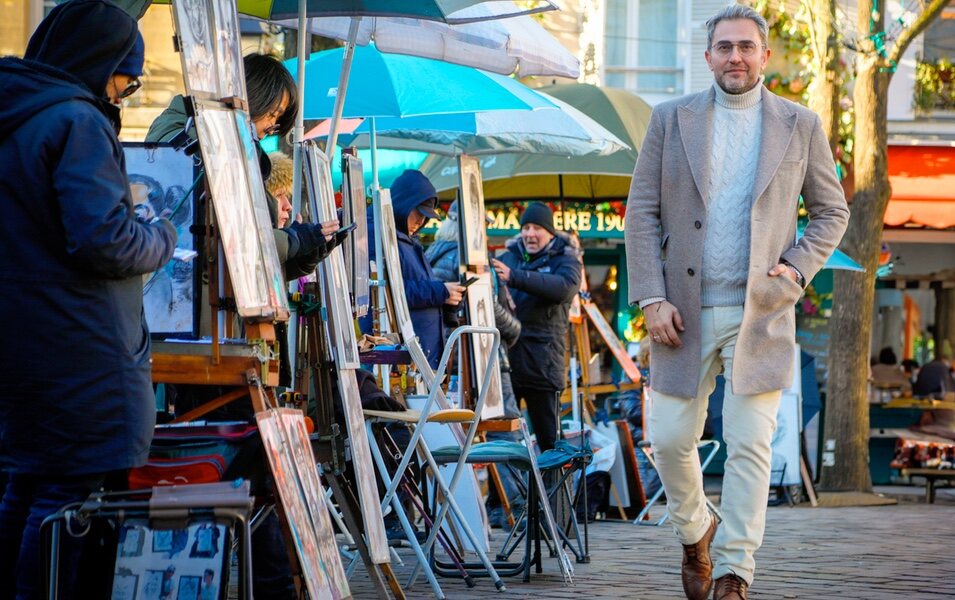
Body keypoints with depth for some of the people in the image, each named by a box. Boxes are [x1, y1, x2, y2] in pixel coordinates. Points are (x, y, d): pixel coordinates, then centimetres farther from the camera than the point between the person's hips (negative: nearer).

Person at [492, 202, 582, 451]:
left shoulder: (565, 260, 4)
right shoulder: (509, 257, 17)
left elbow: (564, 287, -19)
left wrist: (515, 277, -30)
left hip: (541, 363, -4)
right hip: (504, 356, 4)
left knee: (548, 437, 2)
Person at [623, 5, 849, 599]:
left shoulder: (800, 125, 6)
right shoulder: (671, 119, 7)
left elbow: (832, 210, 13)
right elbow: (642, 212, 4)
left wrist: (798, 267, -4)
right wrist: (652, 297, -5)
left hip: (760, 312, -1)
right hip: (685, 310, 1)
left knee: (750, 448, -5)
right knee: (671, 440, 2)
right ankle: (696, 532, 30)